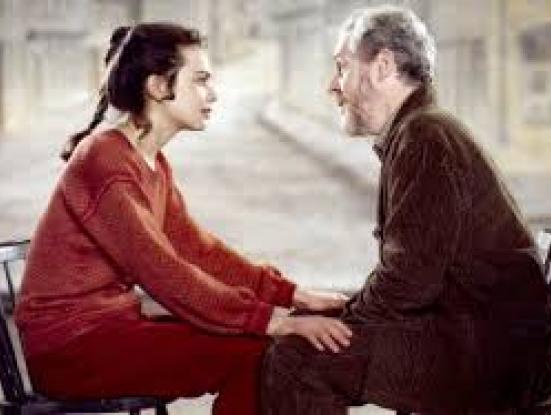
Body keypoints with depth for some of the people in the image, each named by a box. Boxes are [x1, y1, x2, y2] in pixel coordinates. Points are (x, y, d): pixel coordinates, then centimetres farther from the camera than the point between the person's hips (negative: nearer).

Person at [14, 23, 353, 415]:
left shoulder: (152, 162, 10)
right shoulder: (105, 162, -19)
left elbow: (197, 247, 8)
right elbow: (162, 273, -25)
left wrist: (295, 295, -2)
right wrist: (277, 321, -27)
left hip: (111, 324, 9)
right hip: (69, 347, -9)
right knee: (253, 355, -19)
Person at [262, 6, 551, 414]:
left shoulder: (424, 137, -16)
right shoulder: (418, 129, 18)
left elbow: (409, 277, -23)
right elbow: (410, 266, 17)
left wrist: (345, 318, -8)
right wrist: (345, 310, 6)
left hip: (486, 353, -11)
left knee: (292, 361, -17)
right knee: (302, 328, 15)